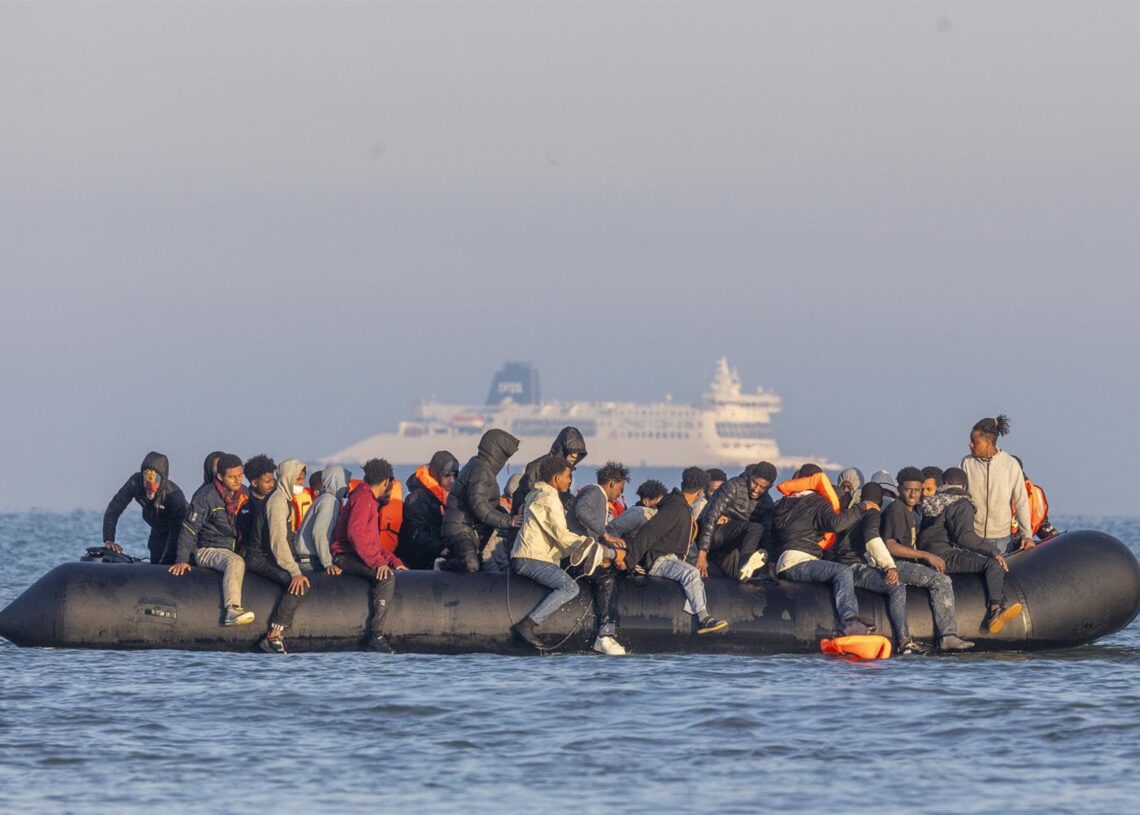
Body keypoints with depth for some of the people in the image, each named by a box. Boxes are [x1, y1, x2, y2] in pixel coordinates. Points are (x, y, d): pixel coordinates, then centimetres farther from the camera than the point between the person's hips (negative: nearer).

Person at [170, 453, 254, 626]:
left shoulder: (245, 495, 7)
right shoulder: (205, 496, -10)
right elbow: (189, 529, -9)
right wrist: (182, 560, -15)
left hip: (235, 550, 8)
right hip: (208, 551, -8)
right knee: (235, 562, -36)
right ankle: (232, 610, -51)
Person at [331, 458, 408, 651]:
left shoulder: (369, 500, 26)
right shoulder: (363, 498, -7)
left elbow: (373, 542, 28)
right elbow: (355, 533, -21)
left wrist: (394, 561, 15)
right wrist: (377, 562, -25)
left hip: (356, 557, 11)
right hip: (346, 556, -11)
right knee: (387, 576, -28)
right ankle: (376, 636, -35)